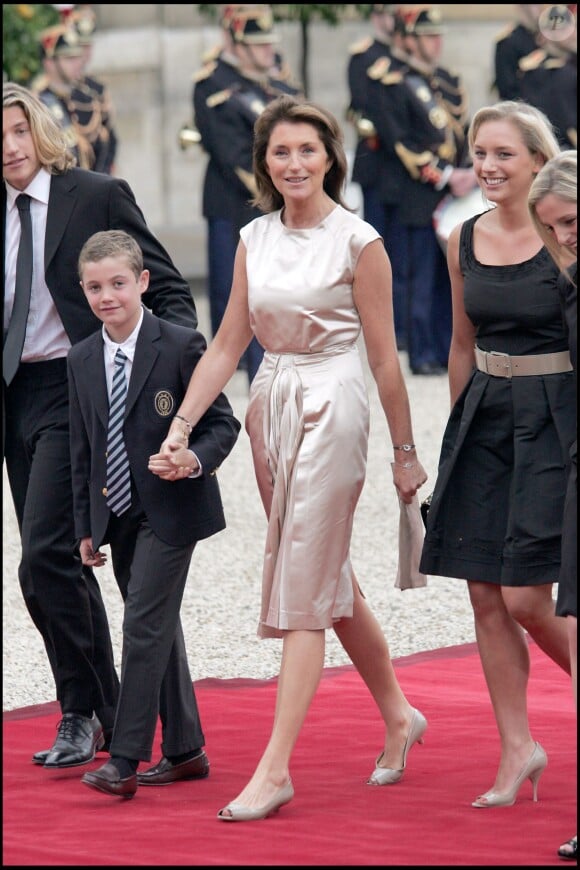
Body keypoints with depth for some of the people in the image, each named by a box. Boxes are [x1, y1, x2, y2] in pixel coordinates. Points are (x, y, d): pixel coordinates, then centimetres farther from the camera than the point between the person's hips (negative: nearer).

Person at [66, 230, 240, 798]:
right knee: (157, 628, 12)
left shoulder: (181, 347, -11)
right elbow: (82, 448, 12)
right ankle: (184, 750, 22)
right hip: (116, 514, 6)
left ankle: (124, 760, -12)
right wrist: (86, 525, 11)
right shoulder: (82, 361, 6)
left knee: (145, 626, -11)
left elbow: (223, 422, -7)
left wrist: (197, 458, -28)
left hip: (171, 511, -6)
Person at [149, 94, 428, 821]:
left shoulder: (358, 242, -8)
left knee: (306, 586, -8)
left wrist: (404, 452, -1)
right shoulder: (254, 240, 7)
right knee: (329, 579, 15)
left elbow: (384, 357, -5)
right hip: (271, 407, 6)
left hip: (331, 411, -6)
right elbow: (227, 346, 8)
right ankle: (397, 716, 34)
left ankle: (275, 768, -10)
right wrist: (179, 428, -1)